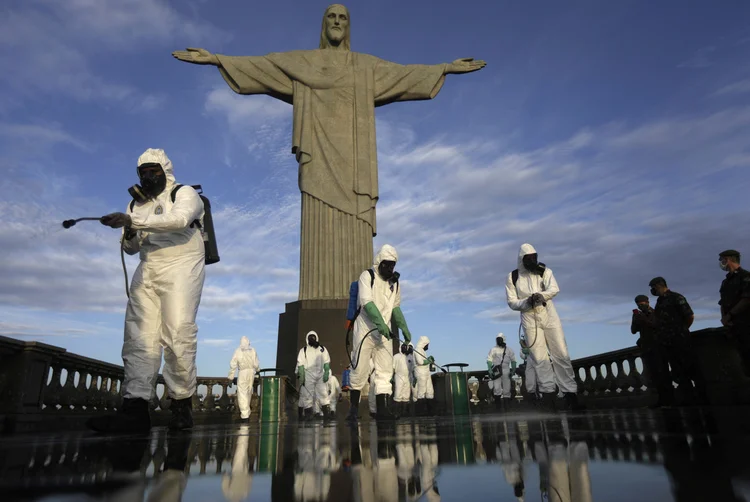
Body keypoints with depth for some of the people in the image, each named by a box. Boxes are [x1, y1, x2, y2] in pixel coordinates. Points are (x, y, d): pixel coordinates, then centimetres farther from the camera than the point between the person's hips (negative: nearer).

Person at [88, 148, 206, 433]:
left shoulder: (185, 194, 4)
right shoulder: (136, 204, 23)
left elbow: (179, 219, -19)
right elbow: (130, 249, 24)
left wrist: (133, 220, -24)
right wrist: (130, 236, 1)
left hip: (180, 267, -6)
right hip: (147, 271, 6)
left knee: (178, 334, -15)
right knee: (139, 337, -7)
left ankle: (182, 403, -7)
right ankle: (135, 409, -11)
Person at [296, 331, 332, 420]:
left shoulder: (322, 349, 15)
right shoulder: (303, 350, 10)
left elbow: (326, 362, 9)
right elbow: (300, 364, 2)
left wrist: (326, 373, -4)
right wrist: (301, 376, -8)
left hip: (320, 376, 1)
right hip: (308, 376, -1)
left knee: (323, 393, -3)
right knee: (307, 395, -2)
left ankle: (327, 412, -2)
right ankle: (308, 414, 3)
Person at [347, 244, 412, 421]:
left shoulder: (394, 282, 12)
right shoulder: (367, 276, -5)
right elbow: (367, 302, -17)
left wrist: (404, 328, 17)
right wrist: (380, 323, -27)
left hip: (384, 332, 5)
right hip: (365, 330, -5)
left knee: (385, 369, -2)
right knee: (360, 369, -2)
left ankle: (382, 407, 1)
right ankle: (353, 407, 12)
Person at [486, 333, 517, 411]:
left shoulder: (509, 350, 9)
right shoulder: (493, 349, 5)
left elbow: (513, 360, 12)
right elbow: (489, 360, 0)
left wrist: (513, 370, 2)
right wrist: (490, 370, -11)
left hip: (506, 371, 2)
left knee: (506, 388, 3)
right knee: (497, 388, -11)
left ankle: (505, 405, 14)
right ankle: (498, 403, 1)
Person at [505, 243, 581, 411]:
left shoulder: (544, 271, 0)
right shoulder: (512, 277, -1)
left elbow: (554, 289, -16)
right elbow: (511, 302, -3)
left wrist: (540, 296, -35)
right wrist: (527, 302, -21)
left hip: (549, 316, 1)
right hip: (529, 320, -1)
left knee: (561, 354, -1)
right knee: (539, 357, -1)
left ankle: (570, 392, 5)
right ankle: (548, 391, 4)